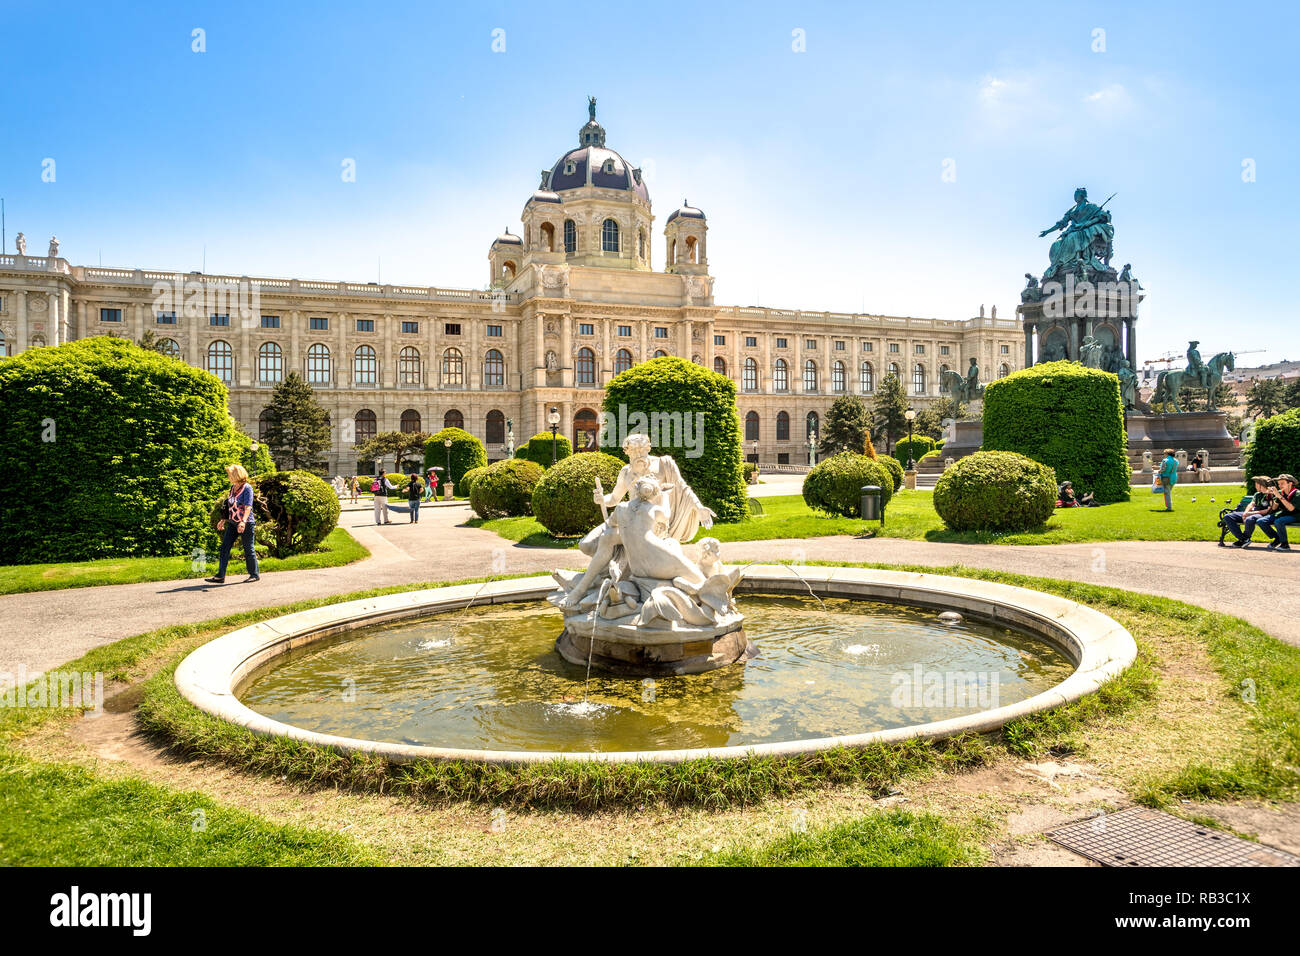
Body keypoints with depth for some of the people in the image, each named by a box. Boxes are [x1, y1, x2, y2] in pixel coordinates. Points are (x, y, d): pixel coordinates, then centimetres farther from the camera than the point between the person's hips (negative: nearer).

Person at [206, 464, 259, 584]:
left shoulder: (247, 488, -13)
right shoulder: (232, 487, 11)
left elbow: (248, 507, -22)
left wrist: (243, 522, -34)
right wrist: (223, 520, 24)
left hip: (246, 523, -8)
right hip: (232, 523, 8)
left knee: (248, 549, 1)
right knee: (224, 547, 3)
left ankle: (255, 575, 13)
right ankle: (220, 576, 6)